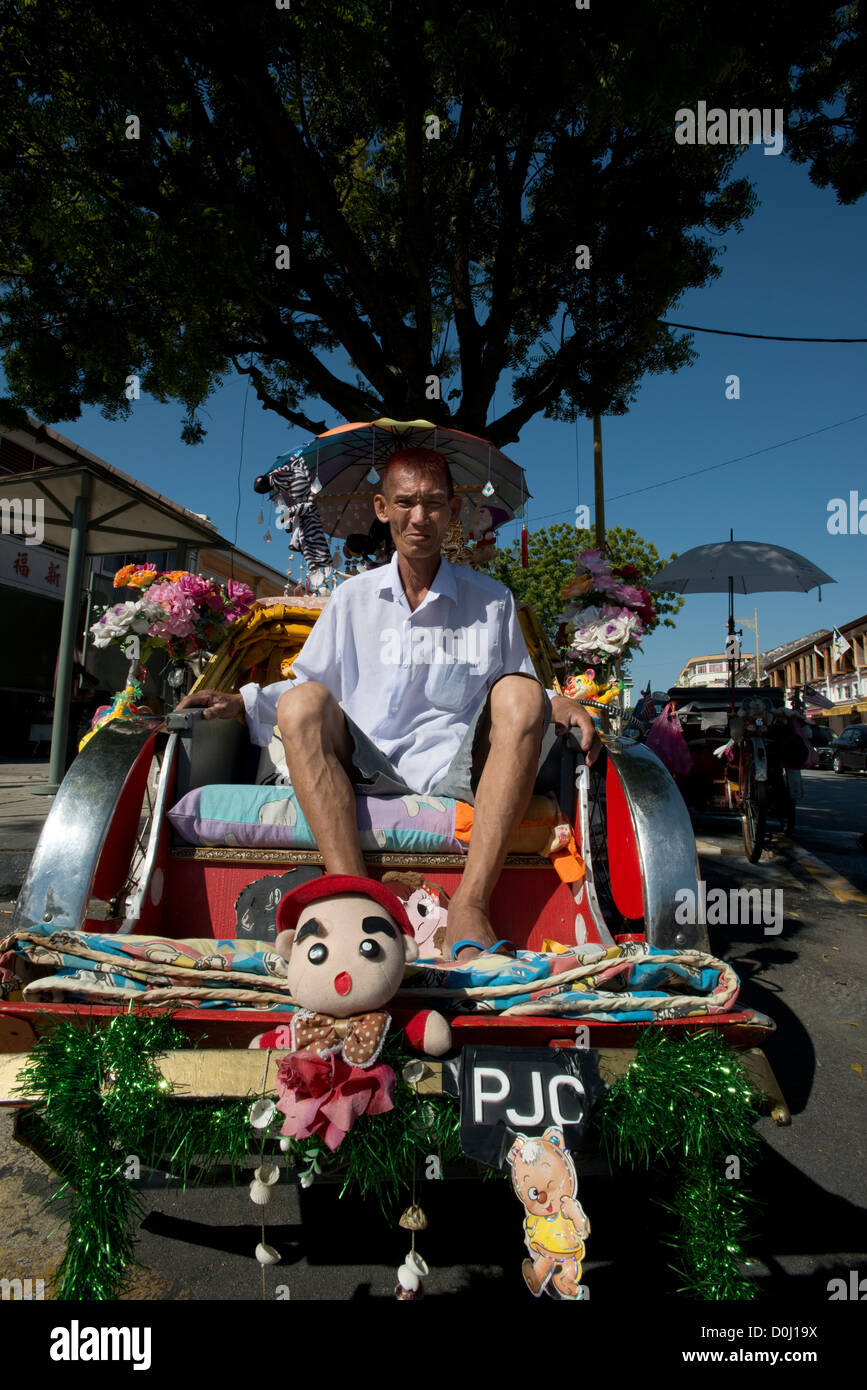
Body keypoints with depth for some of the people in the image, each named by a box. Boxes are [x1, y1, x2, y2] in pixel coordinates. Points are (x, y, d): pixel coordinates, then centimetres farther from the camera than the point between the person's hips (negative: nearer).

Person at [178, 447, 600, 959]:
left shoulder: (492, 600, 13)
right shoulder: (352, 598, 15)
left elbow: (520, 703, 15)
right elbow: (309, 686, 19)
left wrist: (557, 705, -7)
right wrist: (244, 702, 2)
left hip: (458, 768, 0)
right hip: (366, 767, 1)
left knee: (521, 693, -27)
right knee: (301, 702, -24)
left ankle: (471, 907, -37)